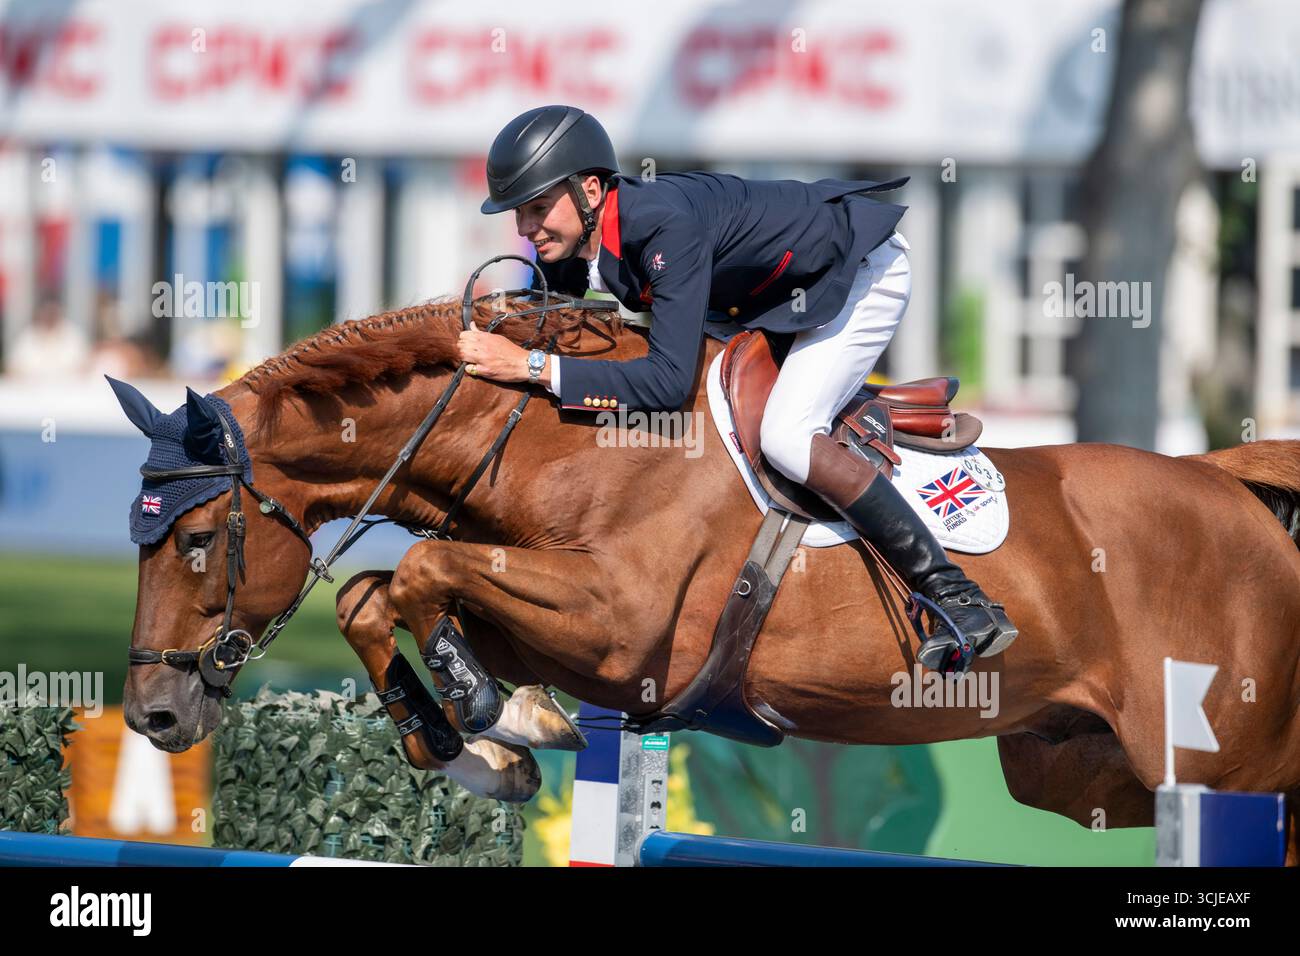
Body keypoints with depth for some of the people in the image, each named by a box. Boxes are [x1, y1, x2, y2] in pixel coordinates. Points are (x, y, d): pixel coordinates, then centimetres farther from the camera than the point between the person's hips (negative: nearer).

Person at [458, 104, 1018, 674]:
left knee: (785, 438, -24)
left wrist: (532, 366, -43)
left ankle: (961, 600, -22)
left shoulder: (665, 226, -37)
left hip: (862, 265, -9)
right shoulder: (568, 253, -11)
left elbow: (669, 380, -43)